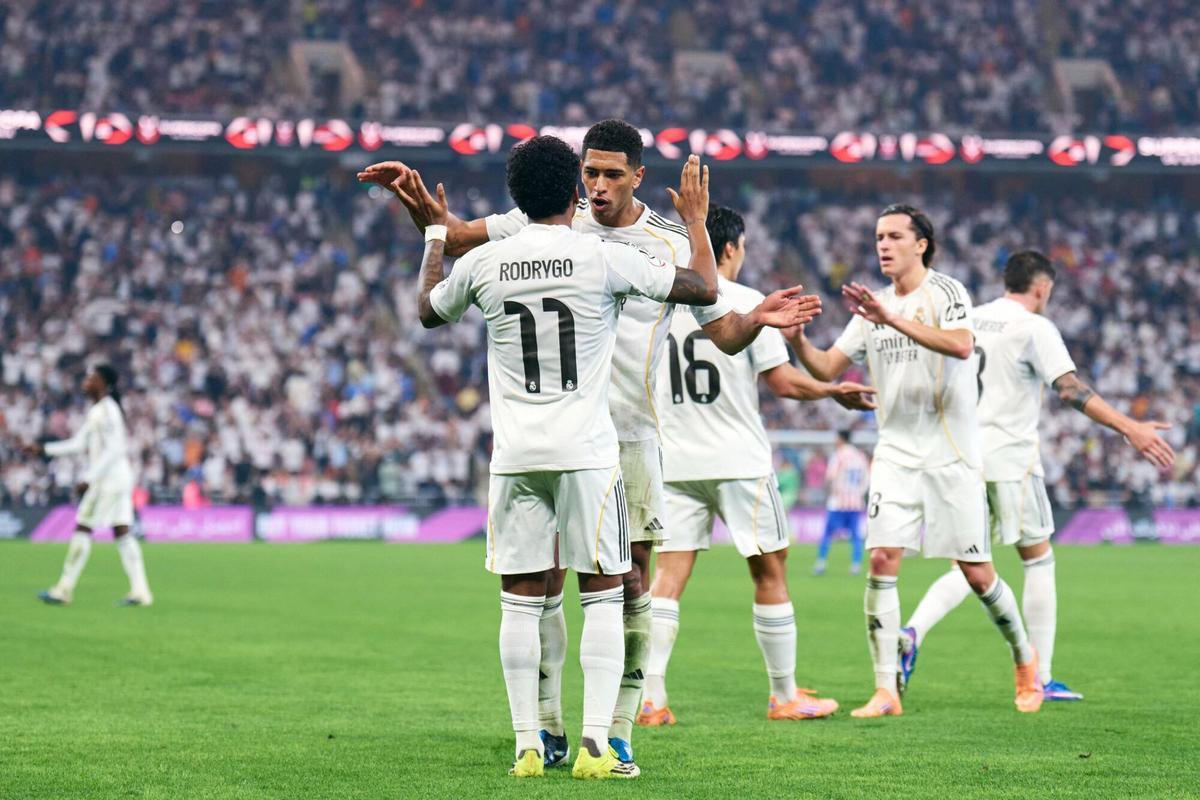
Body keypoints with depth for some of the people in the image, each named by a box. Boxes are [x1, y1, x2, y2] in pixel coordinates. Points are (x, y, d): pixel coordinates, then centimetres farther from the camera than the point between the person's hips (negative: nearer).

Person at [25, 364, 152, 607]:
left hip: (109, 479, -10)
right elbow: (79, 443, 22)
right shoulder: (97, 410, 17)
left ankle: (64, 589, -2)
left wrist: (89, 479, -22)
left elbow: (113, 450, -20)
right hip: (120, 479, 10)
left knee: (83, 528, -5)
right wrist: (44, 449, 19)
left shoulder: (107, 410, -14)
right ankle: (140, 591, 1)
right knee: (122, 533, 5)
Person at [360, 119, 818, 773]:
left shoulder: (671, 245, 5)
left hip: (629, 435, 0)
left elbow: (722, 332, 8)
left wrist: (757, 318, -12)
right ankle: (547, 729, 6)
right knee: (543, 578, -3)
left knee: (630, 582, -4)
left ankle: (616, 732, 3)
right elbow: (453, 236, 12)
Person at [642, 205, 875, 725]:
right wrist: (836, 391, 8)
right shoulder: (746, 302, -7)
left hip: (674, 461, 4)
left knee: (668, 575, 2)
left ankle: (650, 699, -7)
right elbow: (783, 383, -8)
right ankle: (785, 697, 13)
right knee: (770, 573, 7)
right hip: (738, 461, -4)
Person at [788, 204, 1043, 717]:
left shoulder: (945, 292, -7)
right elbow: (827, 368, 8)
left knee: (977, 574, 0)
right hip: (895, 454, 4)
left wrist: (892, 319, -34)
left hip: (952, 456, -4)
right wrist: (798, 339, -12)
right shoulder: (872, 307, 11)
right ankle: (886, 690, -9)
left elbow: (961, 346, -27)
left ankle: (1024, 659, 26)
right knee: (881, 560, -12)